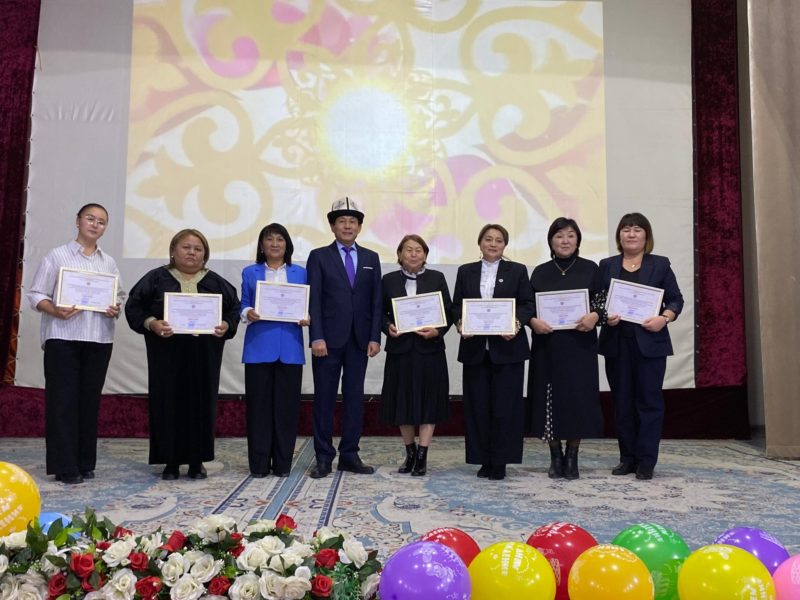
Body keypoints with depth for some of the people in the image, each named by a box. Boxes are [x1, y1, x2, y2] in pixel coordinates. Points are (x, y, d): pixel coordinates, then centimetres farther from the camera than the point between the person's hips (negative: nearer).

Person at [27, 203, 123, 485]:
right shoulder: (57, 256, 2)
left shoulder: (109, 262, 14)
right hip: (63, 338, -4)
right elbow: (36, 294, -2)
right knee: (63, 401, -3)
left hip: (99, 339, 4)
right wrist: (56, 311, -20)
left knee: (90, 400, 8)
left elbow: (120, 296, 15)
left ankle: (85, 463, 17)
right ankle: (65, 467, 3)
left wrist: (116, 309, -7)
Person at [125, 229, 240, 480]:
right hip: (167, 355, -1)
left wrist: (226, 325, -9)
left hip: (204, 356, 2)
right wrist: (151, 323, -15)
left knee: (201, 404, 4)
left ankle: (197, 461, 15)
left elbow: (234, 308, 11)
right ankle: (171, 461, 13)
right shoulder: (157, 278, 4)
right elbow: (134, 307, 2)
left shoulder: (215, 282, 9)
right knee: (168, 404, 1)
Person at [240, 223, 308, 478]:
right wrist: (248, 314, -14)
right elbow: (243, 305, 8)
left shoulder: (300, 273, 12)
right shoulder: (250, 272, 11)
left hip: (290, 347, 1)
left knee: (287, 404, 2)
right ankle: (259, 463, 10)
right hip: (259, 346, 0)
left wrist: (306, 318, -10)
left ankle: (283, 463, 12)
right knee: (259, 403, 1)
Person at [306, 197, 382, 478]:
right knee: (324, 398, 2)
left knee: (354, 397, 6)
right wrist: (317, 337, -13)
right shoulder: (319, 256, 4)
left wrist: (375, 337, -1)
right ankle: (323, 457, 10)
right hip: (329, 338, -3)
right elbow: (314, 300, -4)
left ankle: (349, 455, 14)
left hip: (359, 339, 3)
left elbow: (376, 301, 8)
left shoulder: (371, 258, 12)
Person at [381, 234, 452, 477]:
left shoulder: (436, 278, 5)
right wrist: (388, 327, -11)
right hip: (400, 349, 1)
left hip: (429, 349, -1)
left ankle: (422, 456, 7)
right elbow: (380, 313, 8)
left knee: (428, 402, 0)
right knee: (402, 402, 7)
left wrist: (437, 331, -13)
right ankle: (410, 453, 23)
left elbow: (449, 312, 3)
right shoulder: (389, 280, 7)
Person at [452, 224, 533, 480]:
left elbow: (527, 304, 2)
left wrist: (517, 324, -16)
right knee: (478, 405, 4)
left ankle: (500, 461, 7)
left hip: (507, 347, -2)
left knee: (505, 405, -2)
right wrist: (460, 324, -10)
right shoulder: (465, 271, 12)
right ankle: (483, 459, 14)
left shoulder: (517, 271, 7)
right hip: (475, 348, 2)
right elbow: (456, 306, 9)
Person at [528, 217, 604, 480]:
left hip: (579, 345, -1)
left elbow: (602, 301, 2)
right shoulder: (540, 272, 8)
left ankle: (572, 458, 13)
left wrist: (594, 316, -18)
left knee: (577, 397, 0)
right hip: (547, 345, 1)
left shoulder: (590, 269, 4)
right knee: (550, 398, 2)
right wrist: (533, 321, -12)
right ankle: (555, 457, 15)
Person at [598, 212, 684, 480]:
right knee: (622, 401, 7)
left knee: (649, 400, 0)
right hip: (617, 343, 2)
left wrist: (664, 318, -14)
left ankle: (646, 461, 6)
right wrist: (604, 316, -12)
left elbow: (676, 300, 4)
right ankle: (627, 458, 17)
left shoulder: (660, 264, 6)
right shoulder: (607, 266, 11)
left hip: (650, 343, -2)